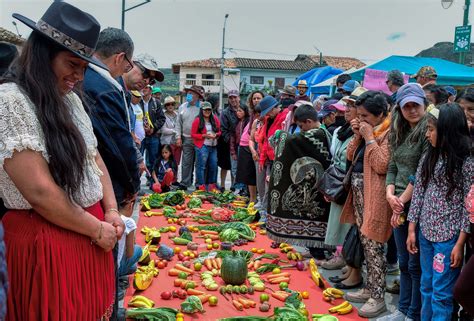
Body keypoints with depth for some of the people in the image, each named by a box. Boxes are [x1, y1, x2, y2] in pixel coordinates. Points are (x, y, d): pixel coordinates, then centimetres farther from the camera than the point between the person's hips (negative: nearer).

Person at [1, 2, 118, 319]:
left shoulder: (71, 100, 8)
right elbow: (40, 191, -22)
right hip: (46, 238, -7)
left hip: (92, 229, 7)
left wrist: (111, 213, -1)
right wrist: (97, 228, -12)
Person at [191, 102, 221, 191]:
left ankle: (212, 185, 21)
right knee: (201, 166, -5)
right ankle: (201, 186, 1)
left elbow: (219, 131, 19)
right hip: (202, 146, -5)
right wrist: (204, 136, -13)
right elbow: (193, 134, -3)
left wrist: (216, 135, -3)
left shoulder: (215, 119, 11)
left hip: (213, 146, 5)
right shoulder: (197, 120, -3)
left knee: (213, 165, 8)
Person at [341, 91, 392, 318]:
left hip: (374, 195, -9)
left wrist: (369, 137, -20)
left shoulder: (388, 133, -14)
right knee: (365, 243, 16)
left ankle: (378, 297, 7)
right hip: (359, 190, 9)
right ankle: (369, 288, 28)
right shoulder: (366, 130, 13)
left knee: (373, 246, -3)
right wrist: (357, 136, 0)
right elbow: (350, 157, 14)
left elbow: (382, 166, -23)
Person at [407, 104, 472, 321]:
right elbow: (418, 194, 7)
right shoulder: (428, 157, 5)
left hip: (448, 237, -6)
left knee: (441, 293, 2)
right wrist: (412, 230, 6)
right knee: (426, 288, 17)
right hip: (426, 233, 6)